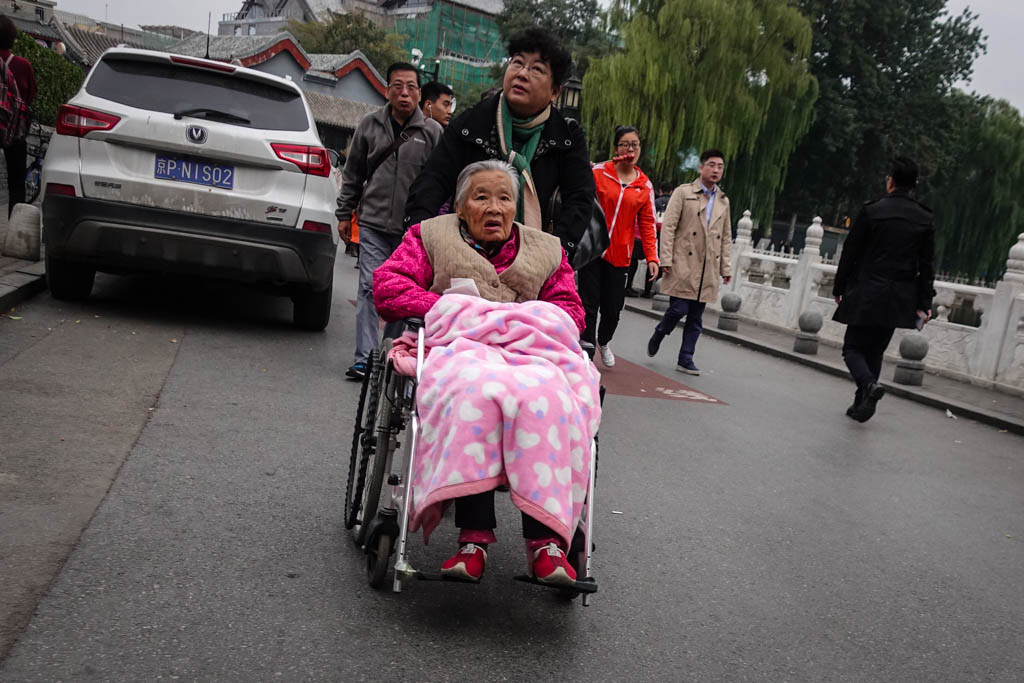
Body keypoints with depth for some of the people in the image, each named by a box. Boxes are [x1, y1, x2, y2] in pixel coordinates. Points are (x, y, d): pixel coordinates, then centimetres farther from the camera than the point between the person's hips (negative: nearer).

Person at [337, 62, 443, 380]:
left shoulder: (432, 132, 1)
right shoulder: (370, 124, 7)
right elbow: (352, 173, 14)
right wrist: (345, 213, 13)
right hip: (374, 224, 1)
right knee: (369, 288, -4)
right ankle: (364, 359, -1)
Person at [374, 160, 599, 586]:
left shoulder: (547, 250, 29)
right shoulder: (432, 235, 24)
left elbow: (571, 311, 17)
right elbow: (387, 285, 10)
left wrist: (528, 321, -4)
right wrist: (449, 309, -4)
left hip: (533, 351, 2)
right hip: (459, 348, -1)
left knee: (542, 395, -37)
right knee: (475, 390, -40)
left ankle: (546, 539, -40)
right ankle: (473, 536, -41)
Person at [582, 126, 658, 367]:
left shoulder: (645, 186, 7)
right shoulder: (598, 172, -2)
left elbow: (647, 224, 8)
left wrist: (652, 257, 1)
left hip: (620, 255, 3)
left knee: (613, 307, 9)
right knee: (589, 303, -4)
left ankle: (604, 342, 39)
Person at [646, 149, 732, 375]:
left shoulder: (724, 201, 16)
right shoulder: (683, 193, 1)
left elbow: (726, 237, 19)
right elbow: (668, 227, -5)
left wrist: (726, 267, 12)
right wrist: (666, 259, -12)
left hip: (708, 269, 5)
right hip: (683, 265, -4)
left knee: (696, 318, 5)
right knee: (679, 309, -9)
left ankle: (686, 360, 12)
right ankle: (658, 335, 20)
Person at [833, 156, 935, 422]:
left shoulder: (871, 211, -6)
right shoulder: (925, 218, 4)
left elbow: (850, 253, -4)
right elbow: (927, 265, 3)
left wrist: (839, 288, 6)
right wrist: (924, 303, 6)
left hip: (867, 294, -4)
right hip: (899, 298, 4)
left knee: (853, 348, 5)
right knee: (875, 351, 15)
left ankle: (869, 384, -22)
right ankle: (861, 404, 14)